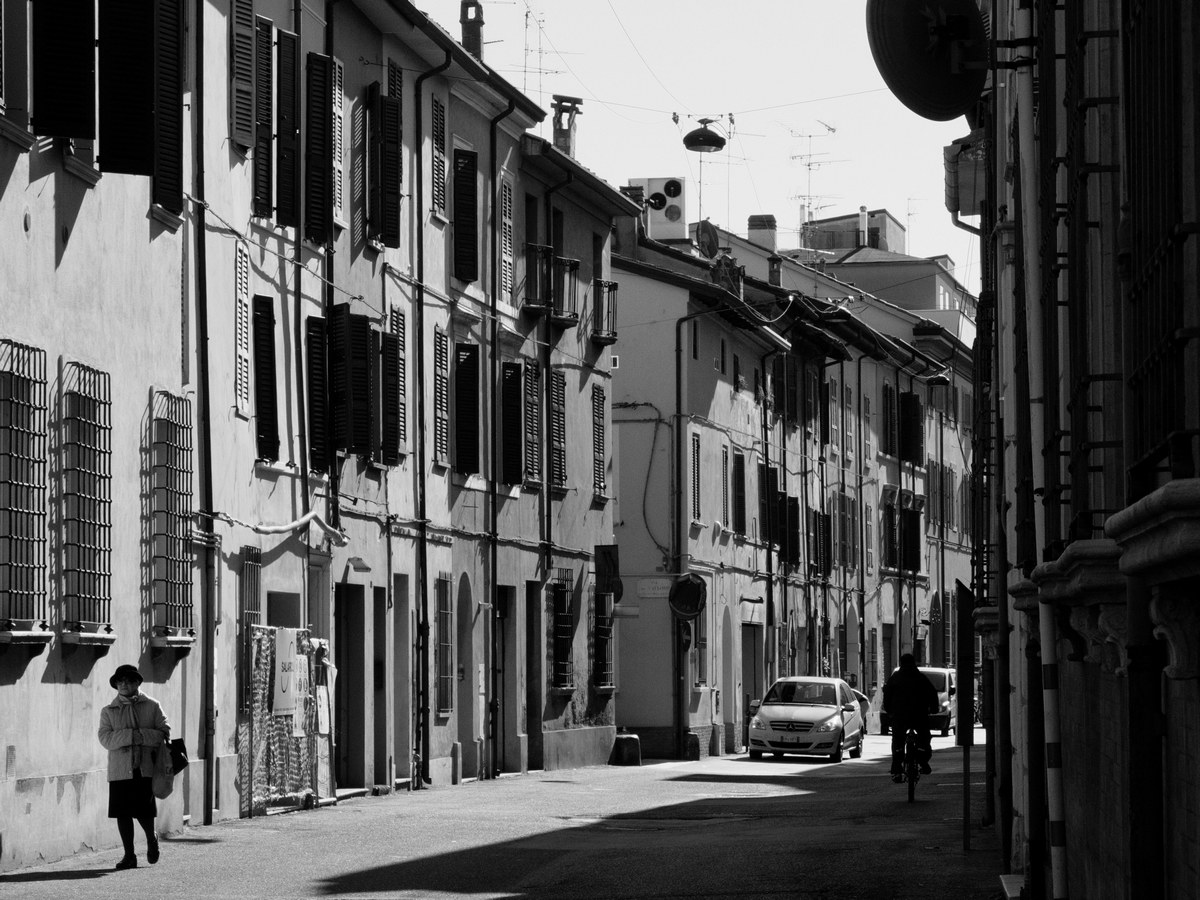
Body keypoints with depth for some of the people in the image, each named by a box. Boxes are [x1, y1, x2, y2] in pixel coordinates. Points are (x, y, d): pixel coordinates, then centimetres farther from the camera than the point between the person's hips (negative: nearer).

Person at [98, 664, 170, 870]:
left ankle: (151, 839, 25)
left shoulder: (152, 706, 9)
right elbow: (106, 739, -5)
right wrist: (133, 735, -14)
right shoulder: (108, 711, 10)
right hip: (119, 770, 1)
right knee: (123, 813, 1)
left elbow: (164, 734, 3)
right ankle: (129, 855, 12)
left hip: (145, 768, -1)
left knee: (144, 812, -6)